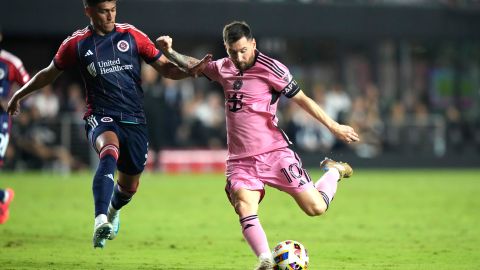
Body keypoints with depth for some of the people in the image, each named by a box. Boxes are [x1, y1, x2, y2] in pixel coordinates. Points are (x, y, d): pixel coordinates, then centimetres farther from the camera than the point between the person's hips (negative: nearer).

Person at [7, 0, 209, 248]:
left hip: (134, 120, 3)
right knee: (110, 151, -37)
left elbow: (164, 67, 5)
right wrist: (20, 94, 25)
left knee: (129, 186, 10)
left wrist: (186, 71, -16)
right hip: (100, 117, -3)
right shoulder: (76, 44, 1)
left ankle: (113, 210, 49)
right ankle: (100, 221, -50)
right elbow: (50, 73, 17)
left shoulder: (131, 35, 3)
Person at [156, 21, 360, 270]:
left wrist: (334, 127, -4)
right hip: (240, 160, 3)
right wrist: (169, 52, 9)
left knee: (316, 208, -6)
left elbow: (302, 99, -3)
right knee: (244, 208, -25)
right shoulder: (223, 69, 8)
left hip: (274, 153, -3)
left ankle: (334, 172, 26)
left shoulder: (270, 69, -8)